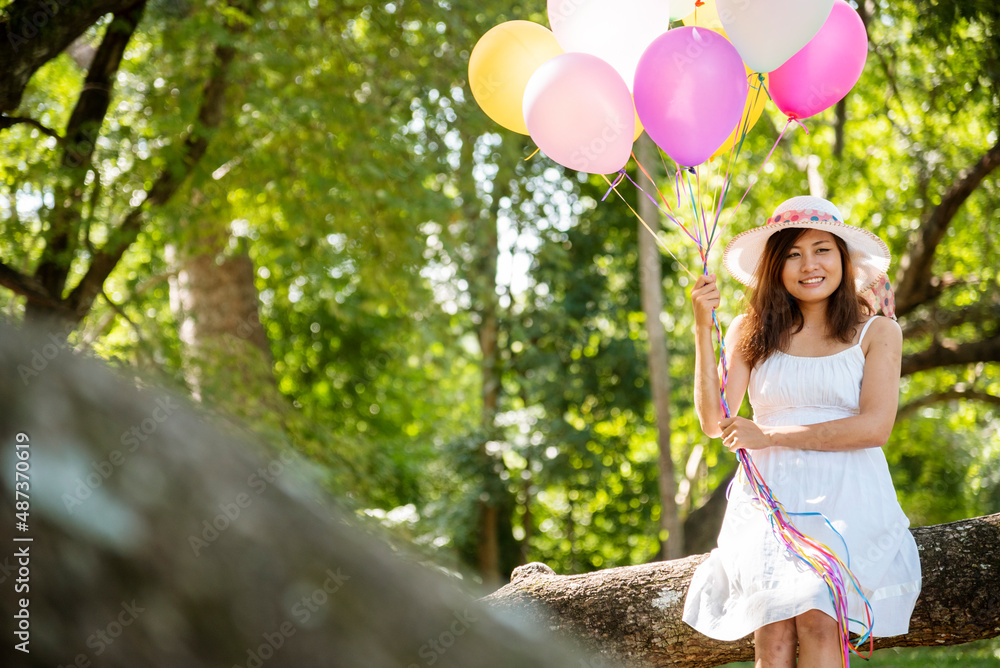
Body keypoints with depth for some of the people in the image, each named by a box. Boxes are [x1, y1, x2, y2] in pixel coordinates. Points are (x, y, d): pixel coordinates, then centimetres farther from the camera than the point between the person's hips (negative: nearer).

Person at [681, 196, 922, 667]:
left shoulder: (877, 332, 9)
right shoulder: (750, 332, 11)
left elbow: (875, 426, -3)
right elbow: (714, 424, 5)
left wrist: (770, 435, -6)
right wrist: (703, 329, -3)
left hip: (845, 499, -1)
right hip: (769, 498, 1)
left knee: (818, 621, -21)